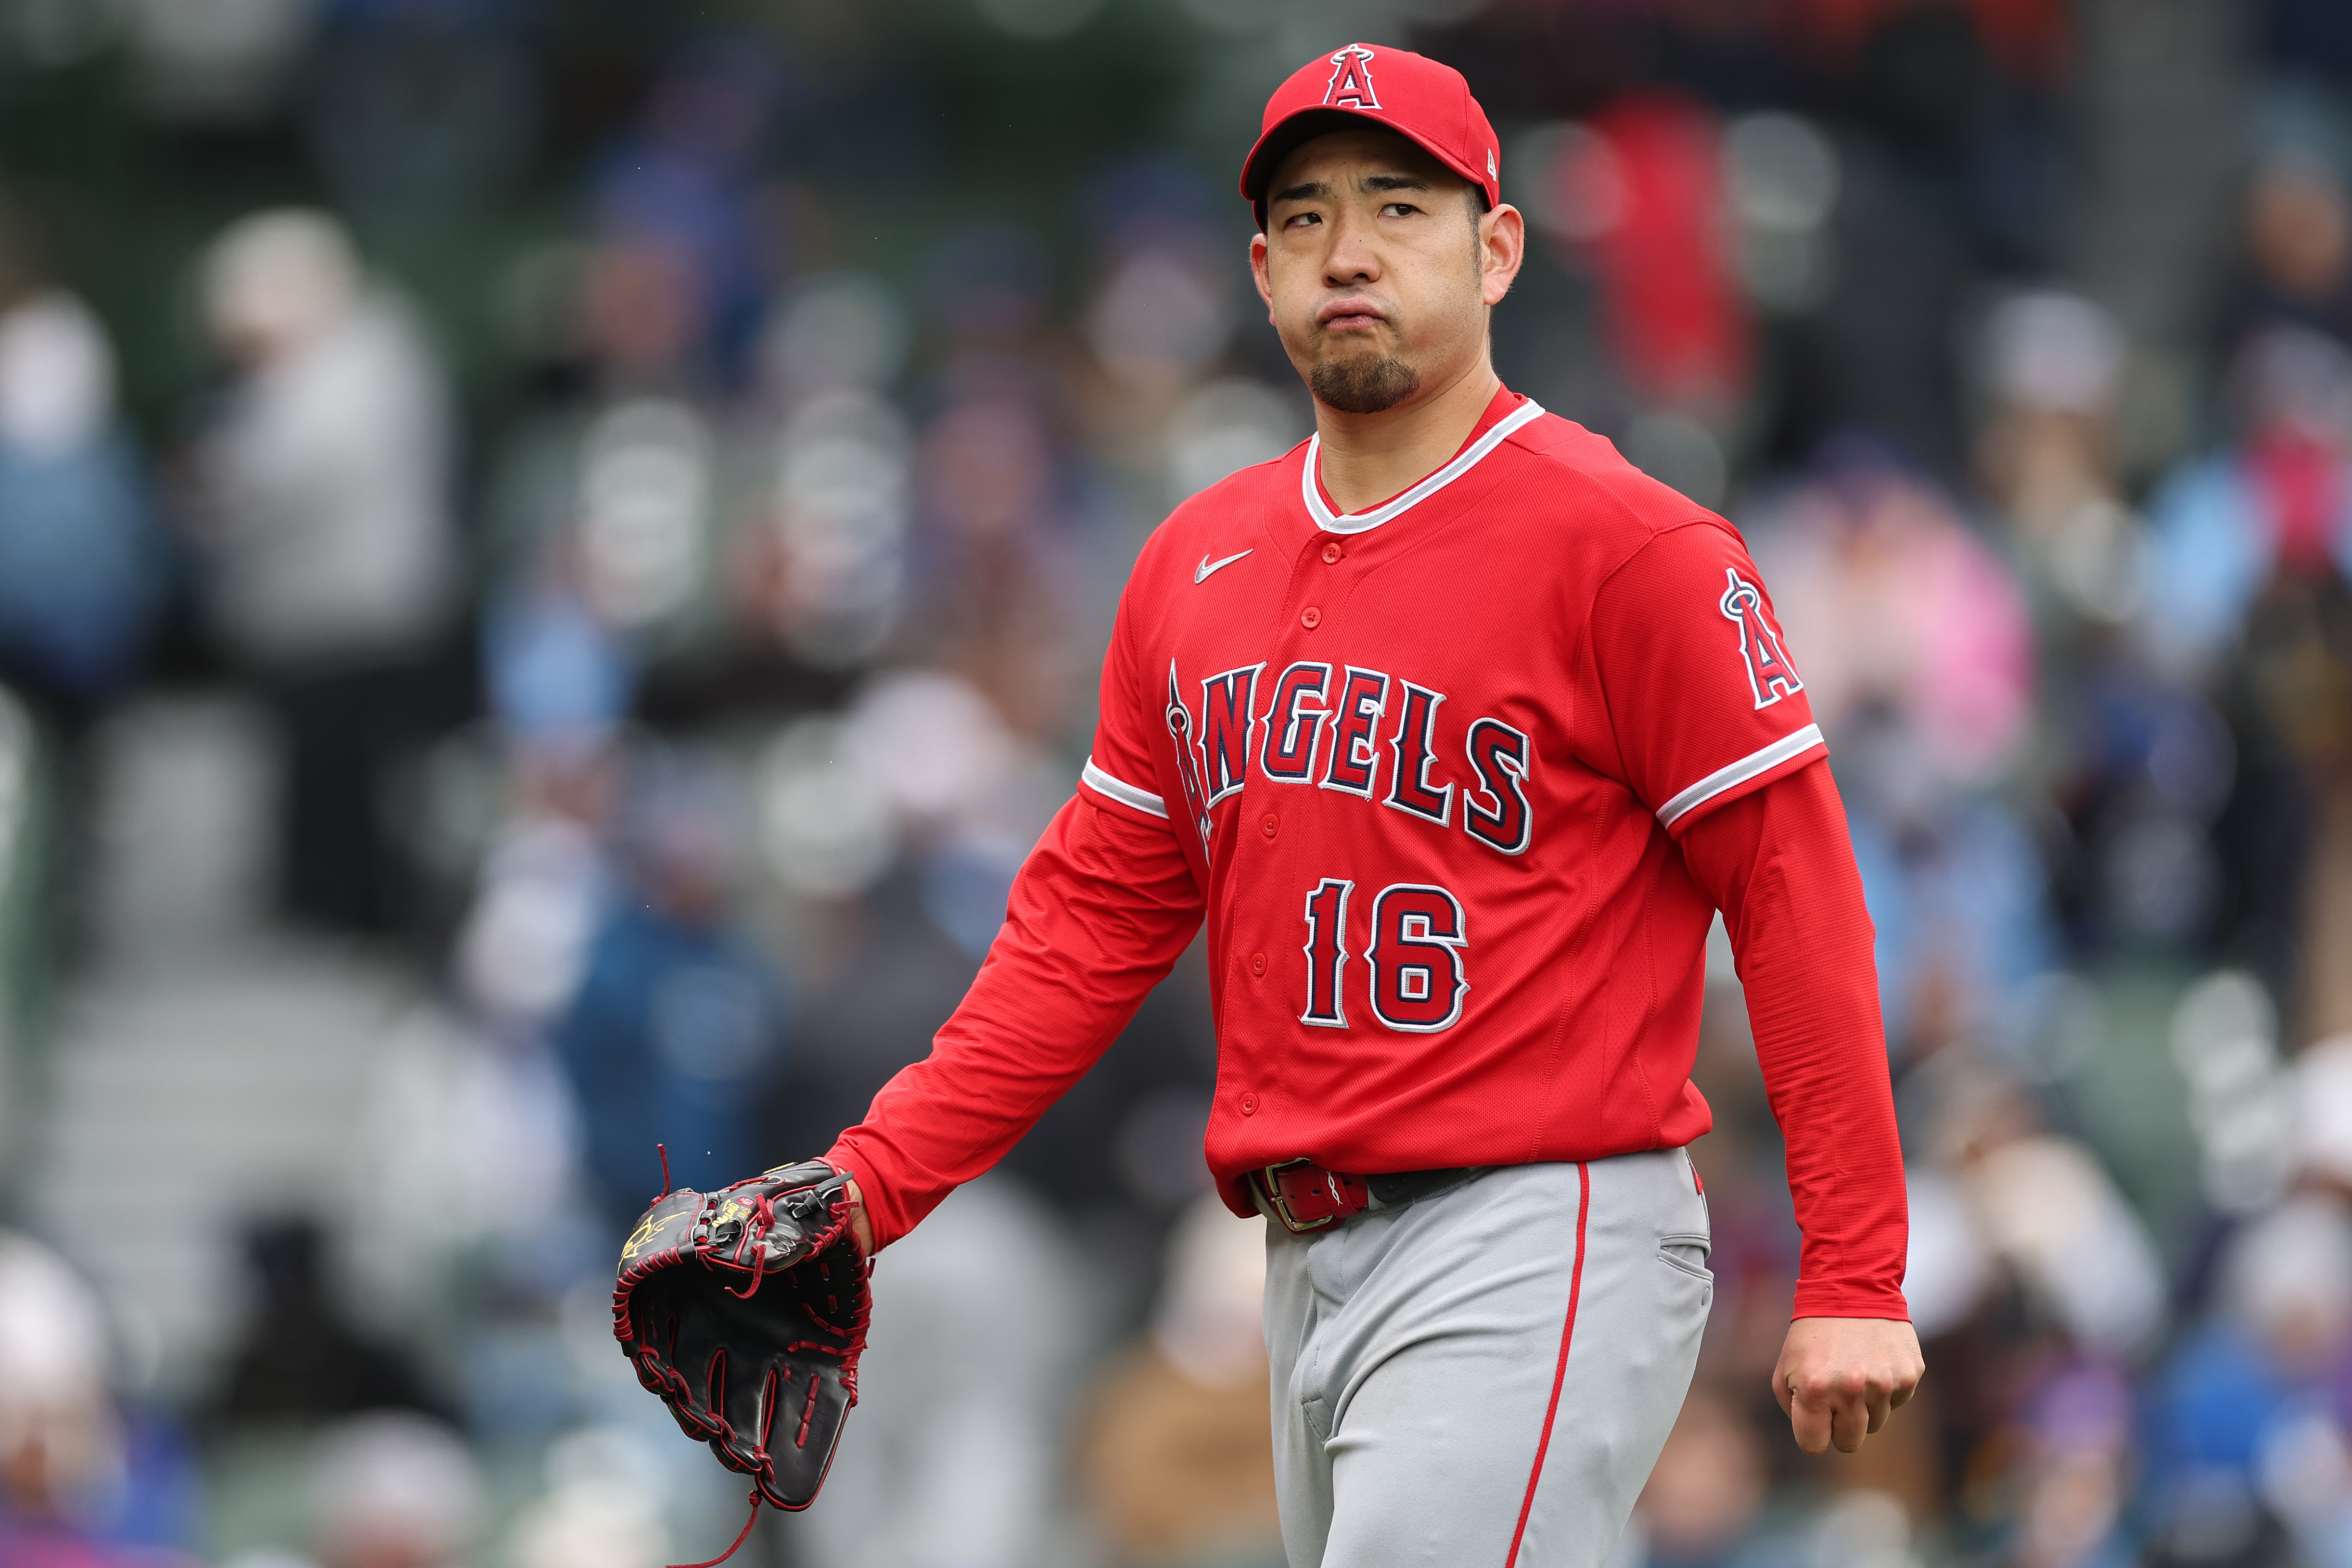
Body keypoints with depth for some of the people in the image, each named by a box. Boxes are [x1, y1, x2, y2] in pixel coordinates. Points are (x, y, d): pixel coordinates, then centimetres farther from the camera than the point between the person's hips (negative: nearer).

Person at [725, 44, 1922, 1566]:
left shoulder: (1629, 548, -6)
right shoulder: (1201, 562, 15)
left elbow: (1794, 885, -9)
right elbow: (1094, 911, 18)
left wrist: (1856, 1281, -14)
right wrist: (872, 1182, 7)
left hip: (1535, 1253, -7)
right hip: (1307, 1258, 7)